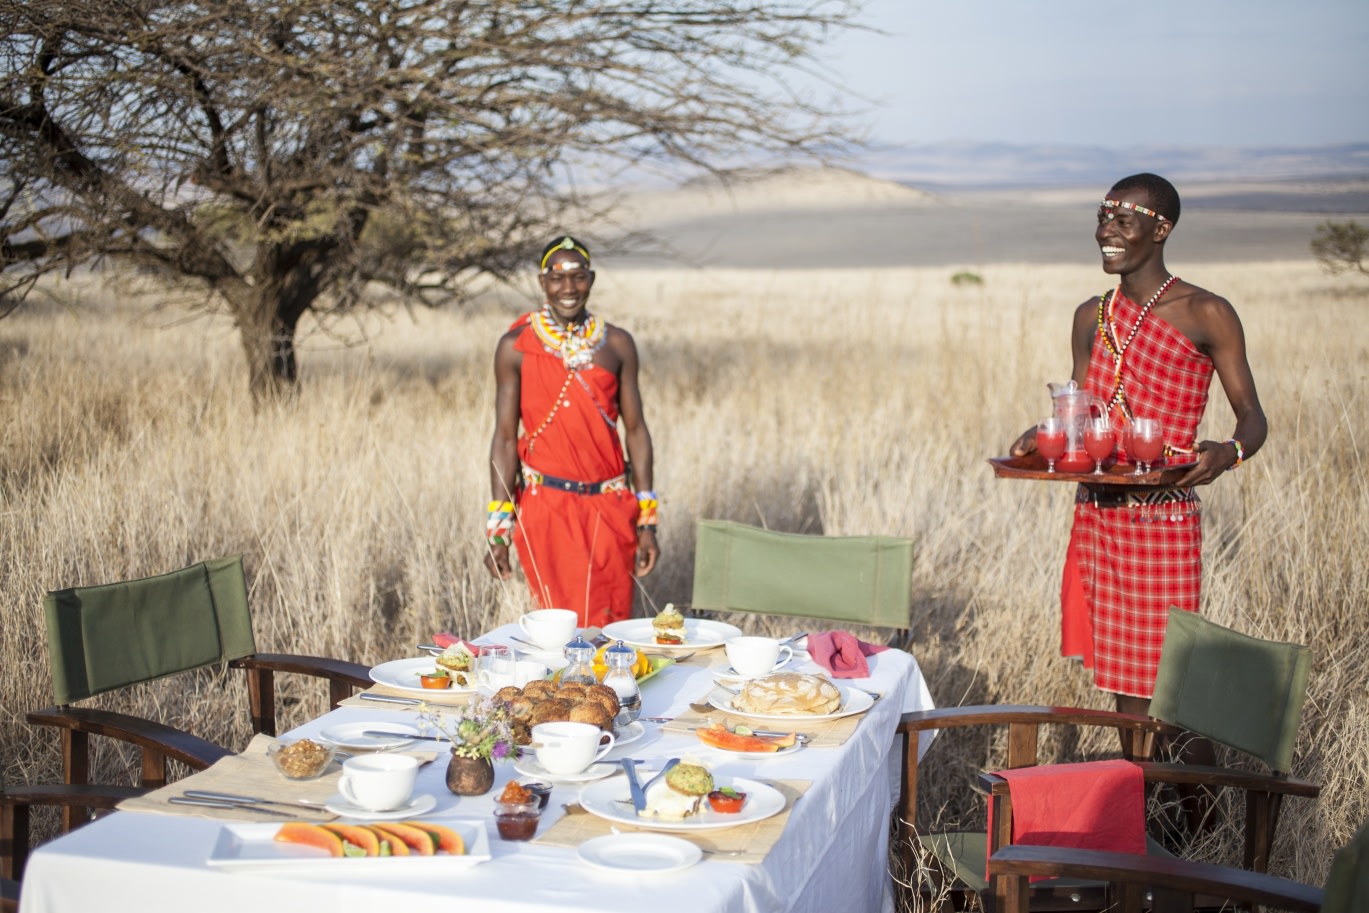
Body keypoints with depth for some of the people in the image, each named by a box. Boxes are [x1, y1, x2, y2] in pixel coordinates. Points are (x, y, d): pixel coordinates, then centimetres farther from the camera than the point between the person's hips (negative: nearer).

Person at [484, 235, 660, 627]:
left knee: (613, 626, 5)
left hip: (610, 508, 2)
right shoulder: (516, 347, 0)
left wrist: (647, 521, 3)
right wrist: (498, 528, -6)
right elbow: (505, 436, -1)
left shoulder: (617, 344, 6)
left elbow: (635, 430, 7)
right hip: (546, 507, -2)